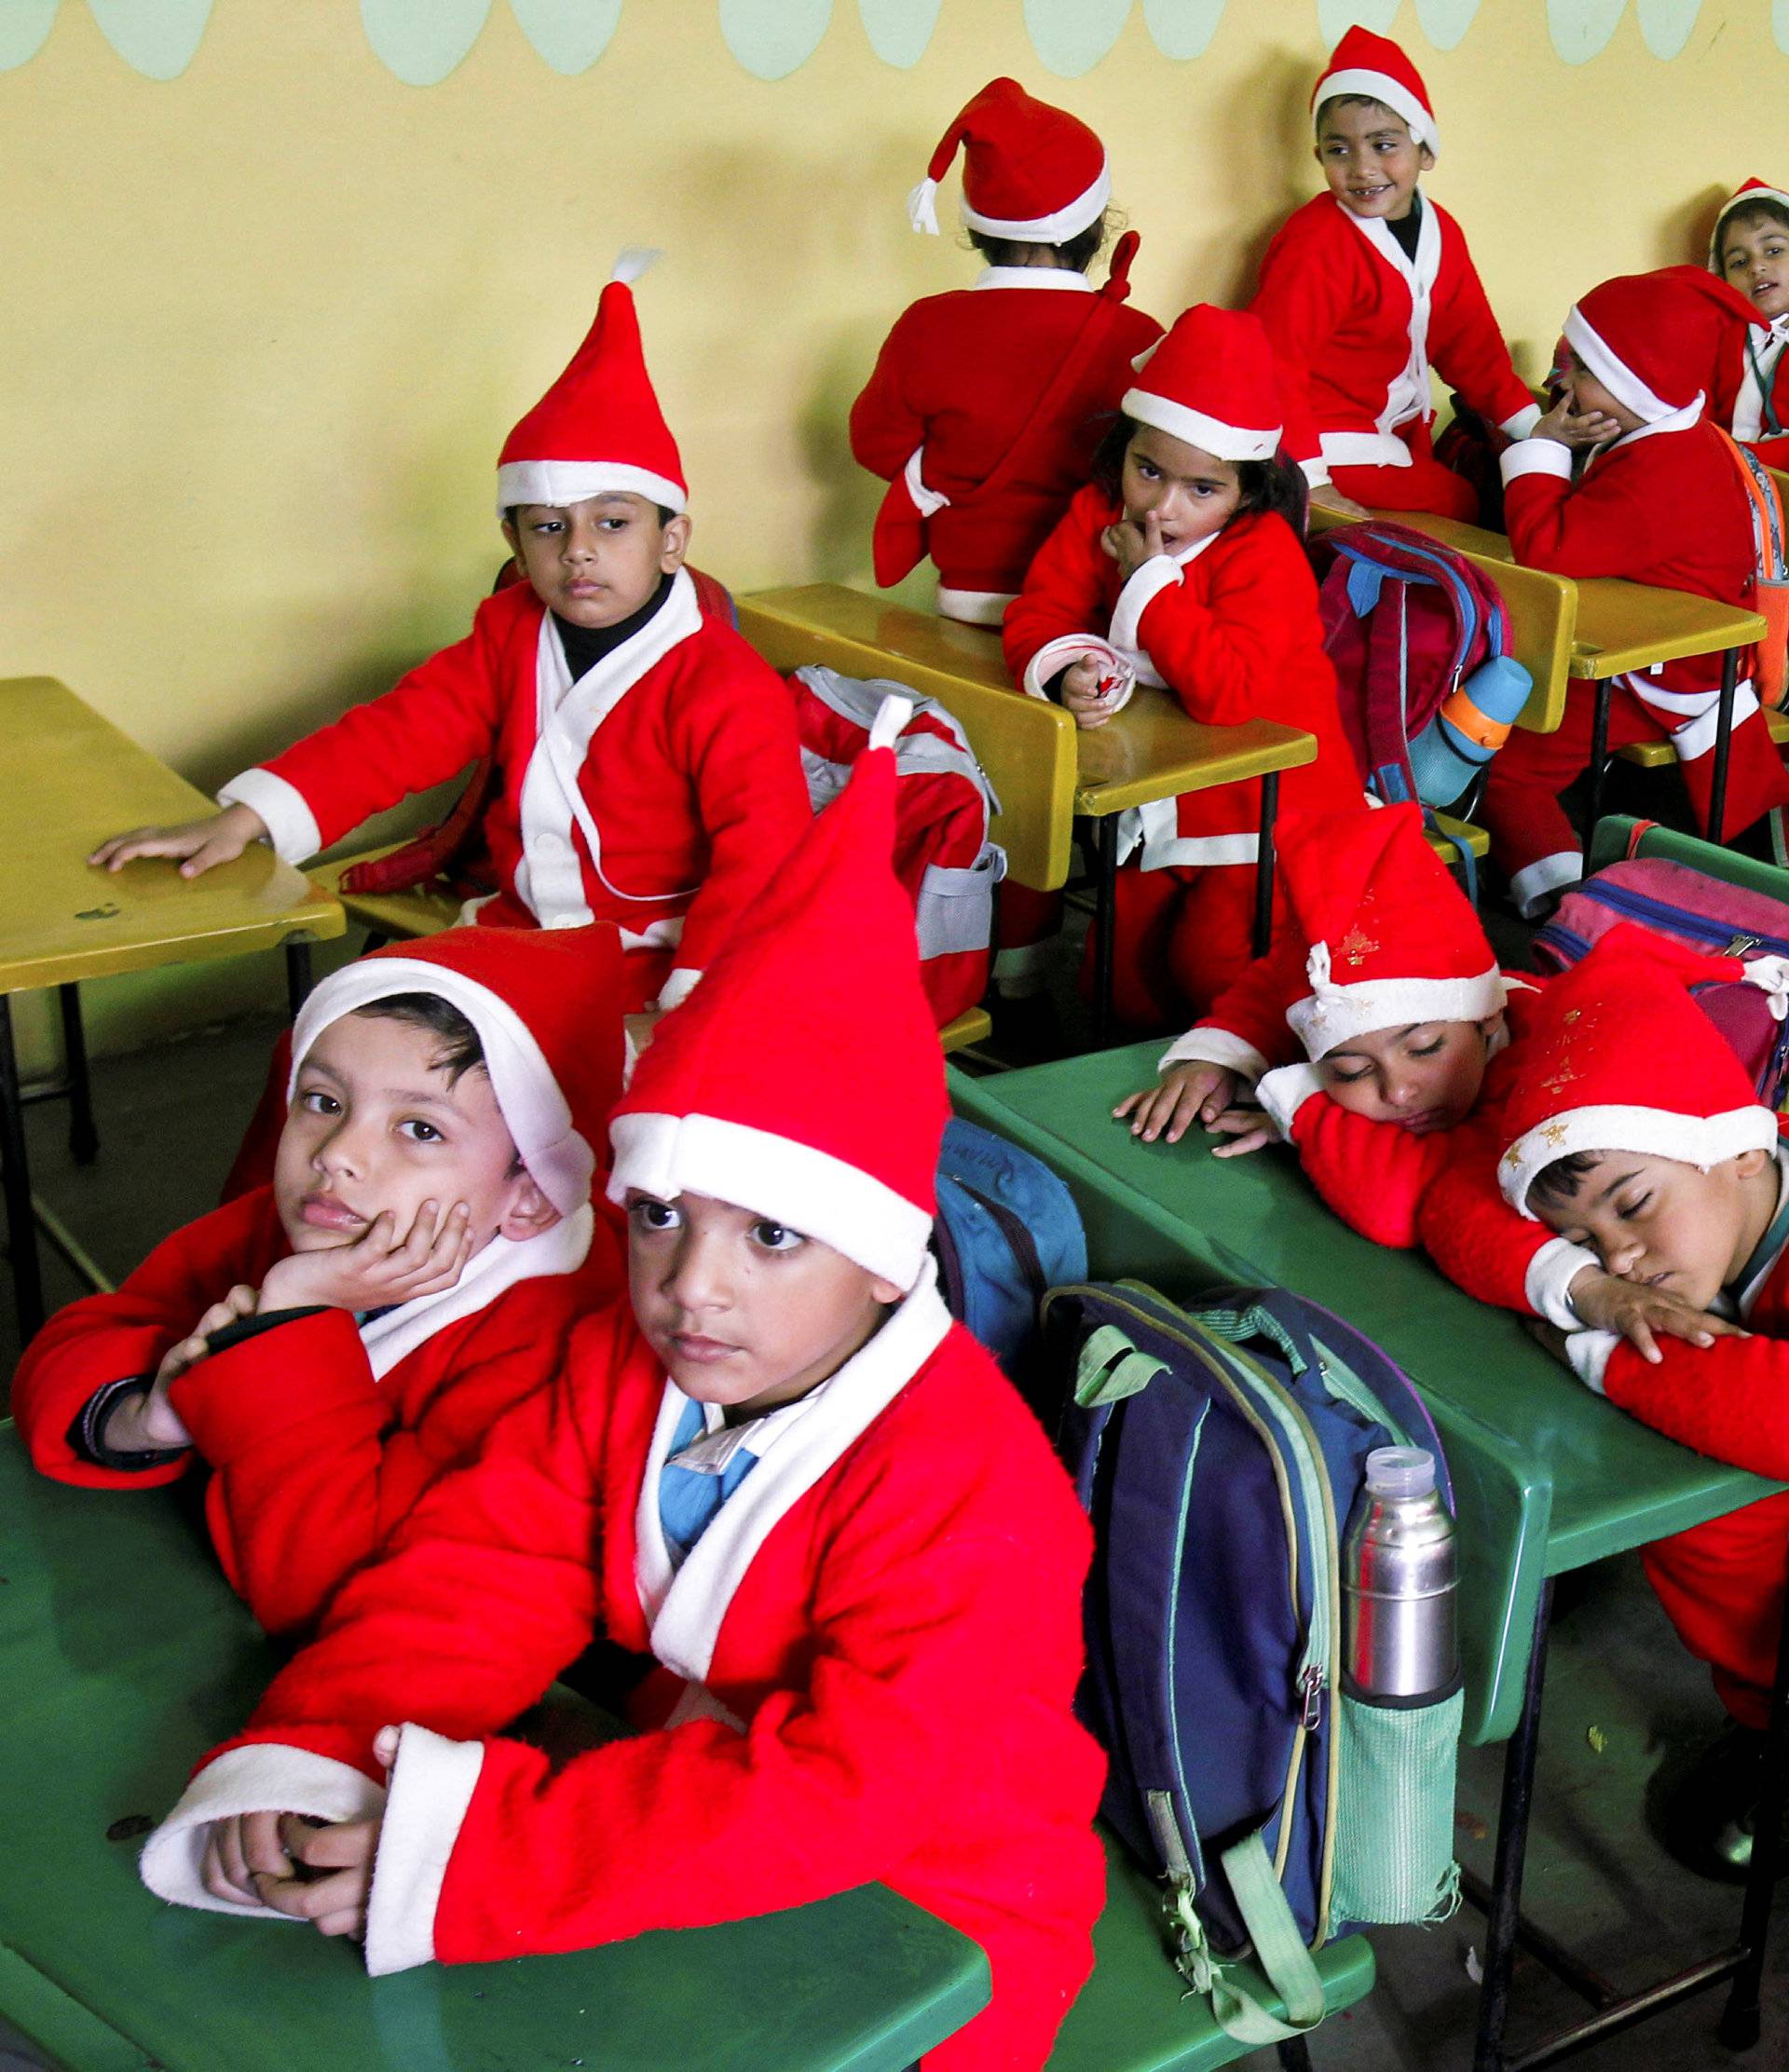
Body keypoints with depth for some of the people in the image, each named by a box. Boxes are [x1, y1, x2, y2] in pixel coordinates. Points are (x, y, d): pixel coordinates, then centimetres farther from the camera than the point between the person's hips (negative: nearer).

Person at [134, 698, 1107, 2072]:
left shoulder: (962, 1488, -28)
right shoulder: (625, 1365, -5)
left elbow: (858, 1787, -34)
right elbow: (484, 1572, -6)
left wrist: (461, 1852, -38)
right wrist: (304, 1766, -25)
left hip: (925, 1918, -5)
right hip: (702, 1839, 5)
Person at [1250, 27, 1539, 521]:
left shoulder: (1440, 233, 5)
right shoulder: (1317, 244, -21)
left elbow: (1472, 341, 12)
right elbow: (1274, 361, -24)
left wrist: (1528, 424, 5)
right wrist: (1308, 479, -29)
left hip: (1402, 429, 8)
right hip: (1335, 444, -8)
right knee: (1457, 503, -12)